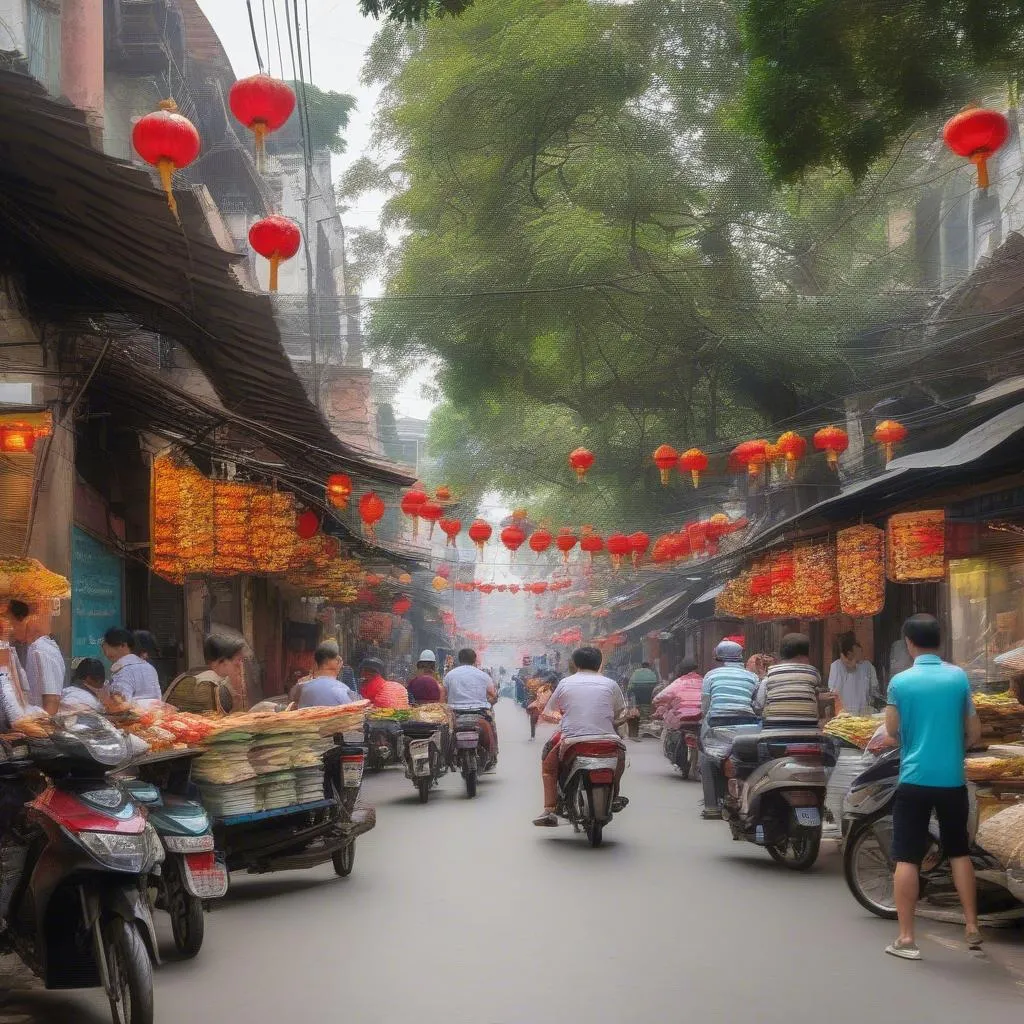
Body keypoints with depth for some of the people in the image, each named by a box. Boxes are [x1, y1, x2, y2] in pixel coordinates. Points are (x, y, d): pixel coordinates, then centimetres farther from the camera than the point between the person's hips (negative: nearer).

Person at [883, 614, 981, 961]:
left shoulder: (900, 682, -7)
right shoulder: (959, 677, -1)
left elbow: (892, 730, 0)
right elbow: (974, 733, 4)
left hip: (914, 779, -2)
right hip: (953, 780, 3)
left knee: (907, 858, 1)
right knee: (959, 852, 18)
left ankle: (906, 938, 1)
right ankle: (972, 928, 19)